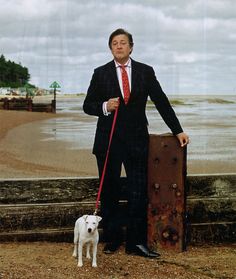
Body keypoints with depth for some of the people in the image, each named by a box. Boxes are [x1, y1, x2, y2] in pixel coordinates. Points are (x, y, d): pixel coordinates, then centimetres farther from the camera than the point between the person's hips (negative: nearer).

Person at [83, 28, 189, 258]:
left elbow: (161, 102, 7)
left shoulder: (145, 72, 5)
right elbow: (88, 105, 6)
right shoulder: (101, 74, 4)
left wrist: (178, 130, 4)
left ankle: (136, 243, 4)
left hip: (136, 139, 0)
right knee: (109, 192, 7)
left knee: (139, 192, -3)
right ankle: (111, 240, 18)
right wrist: (105, 106, -15)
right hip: (109, 140, 0)